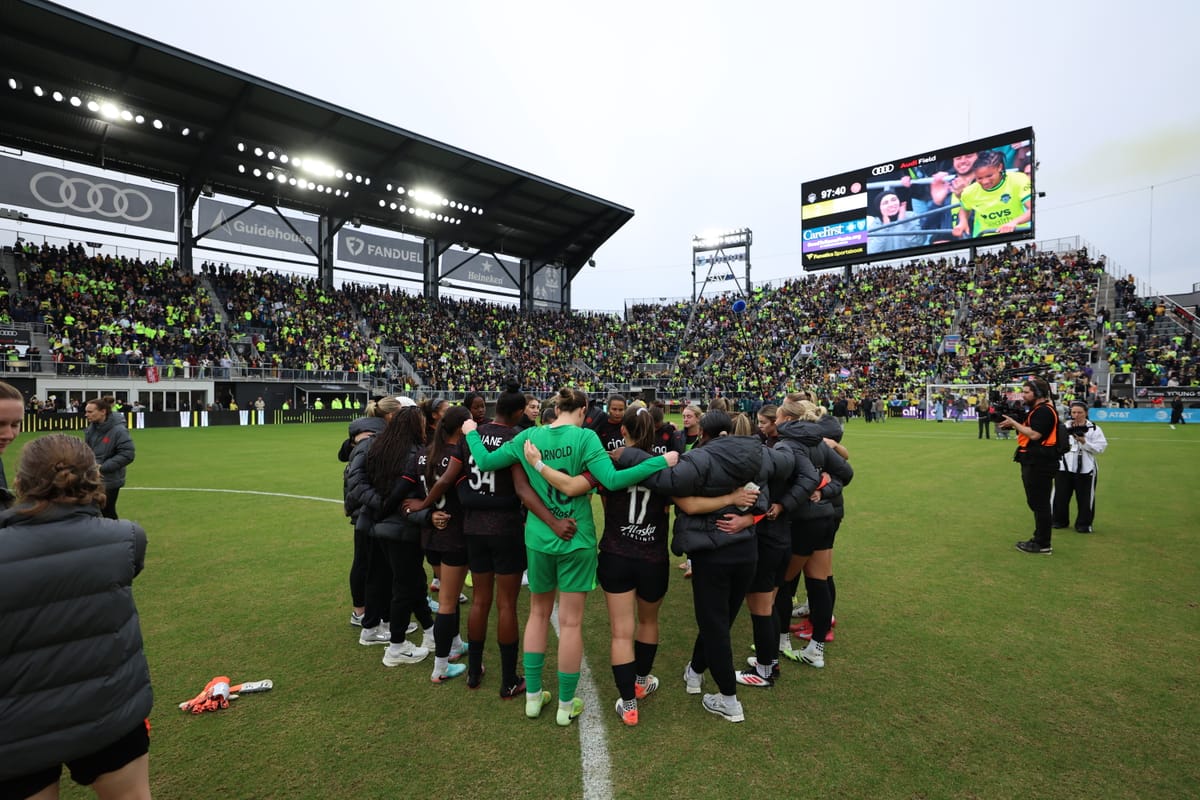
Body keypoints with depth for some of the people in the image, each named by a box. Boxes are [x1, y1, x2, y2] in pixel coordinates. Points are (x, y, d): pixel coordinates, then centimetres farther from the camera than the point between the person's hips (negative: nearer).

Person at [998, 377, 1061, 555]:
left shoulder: (1044, 411, -16)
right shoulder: (1037, 409, 18)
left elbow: (1034, 435, -24)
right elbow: (1028, 430, 17)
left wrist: (1014, 423, -17)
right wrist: (1013, 424, 3)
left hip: (1039, 464, -11)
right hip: (1034, 462, 11)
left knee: (1040, 503, -3)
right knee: (1037, 503, 18)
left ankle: (1043, 545, 4)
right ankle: (1039, 538, 28)